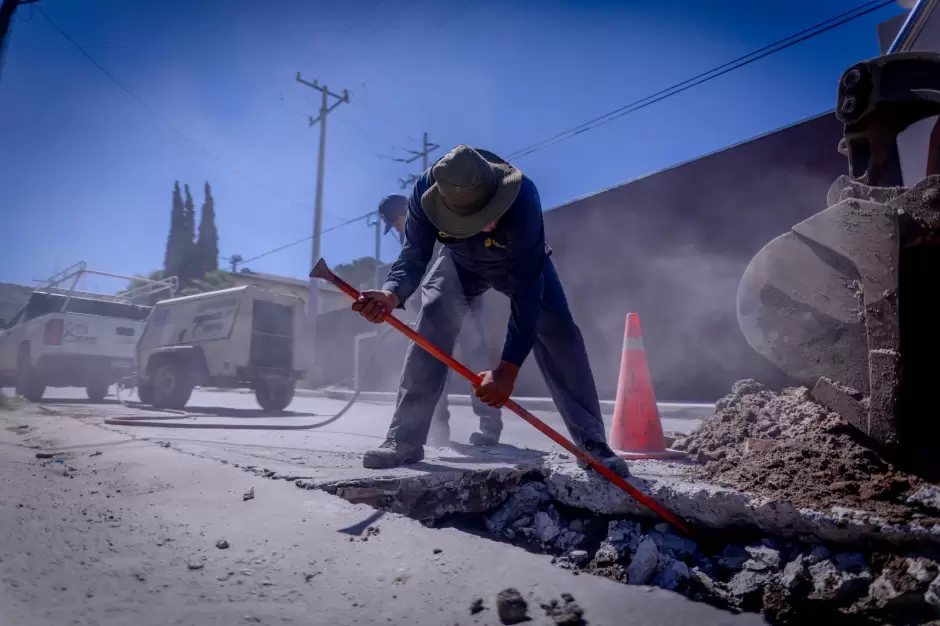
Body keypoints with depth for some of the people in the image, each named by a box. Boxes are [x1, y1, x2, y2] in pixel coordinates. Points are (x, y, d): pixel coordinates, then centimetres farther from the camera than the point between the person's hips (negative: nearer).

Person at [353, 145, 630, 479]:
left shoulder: (521, 198, -43)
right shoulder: (425, 191, -35)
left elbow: (526, 290, -43)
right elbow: (413, 256, -29)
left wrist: (508, 368, -48)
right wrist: (392, 294, -54)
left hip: (523, 263, -2)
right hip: (460, 262, 2)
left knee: (558, 334, -16)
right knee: (429, 326, -16)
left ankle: (592, 443, -8)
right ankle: (404, 441, -10)